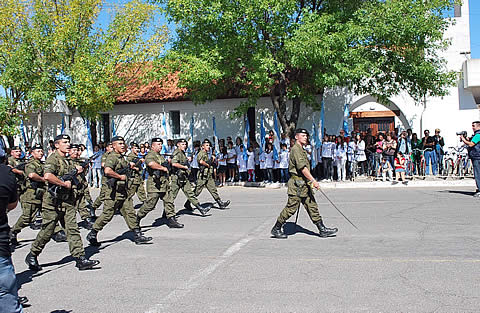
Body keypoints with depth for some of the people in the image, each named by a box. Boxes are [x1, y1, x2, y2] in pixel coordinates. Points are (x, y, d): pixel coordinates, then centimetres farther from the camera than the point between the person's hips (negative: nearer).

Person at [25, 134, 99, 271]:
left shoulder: (69, 160, 15)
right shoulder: (52, 159, -11)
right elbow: (47, 176, -30)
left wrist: (76, 171, 9)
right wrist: (64, 184, -20)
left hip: (68, 202, 7)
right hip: (53, 202, -7)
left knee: (73, 230, 0)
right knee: (47, 232, 4)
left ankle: (80, 259, -2)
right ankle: (32, 256, 24)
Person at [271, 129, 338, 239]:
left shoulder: (302, 149, 19)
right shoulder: (296, 149, -13)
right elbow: (302, 167, -23)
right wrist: (313, 180, -26)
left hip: (305, 184, 10)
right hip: (297, 184, -10)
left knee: (312, 206, 8)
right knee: (291, 208, -4)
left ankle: (322, 229, 10)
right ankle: (276, 229, 7)